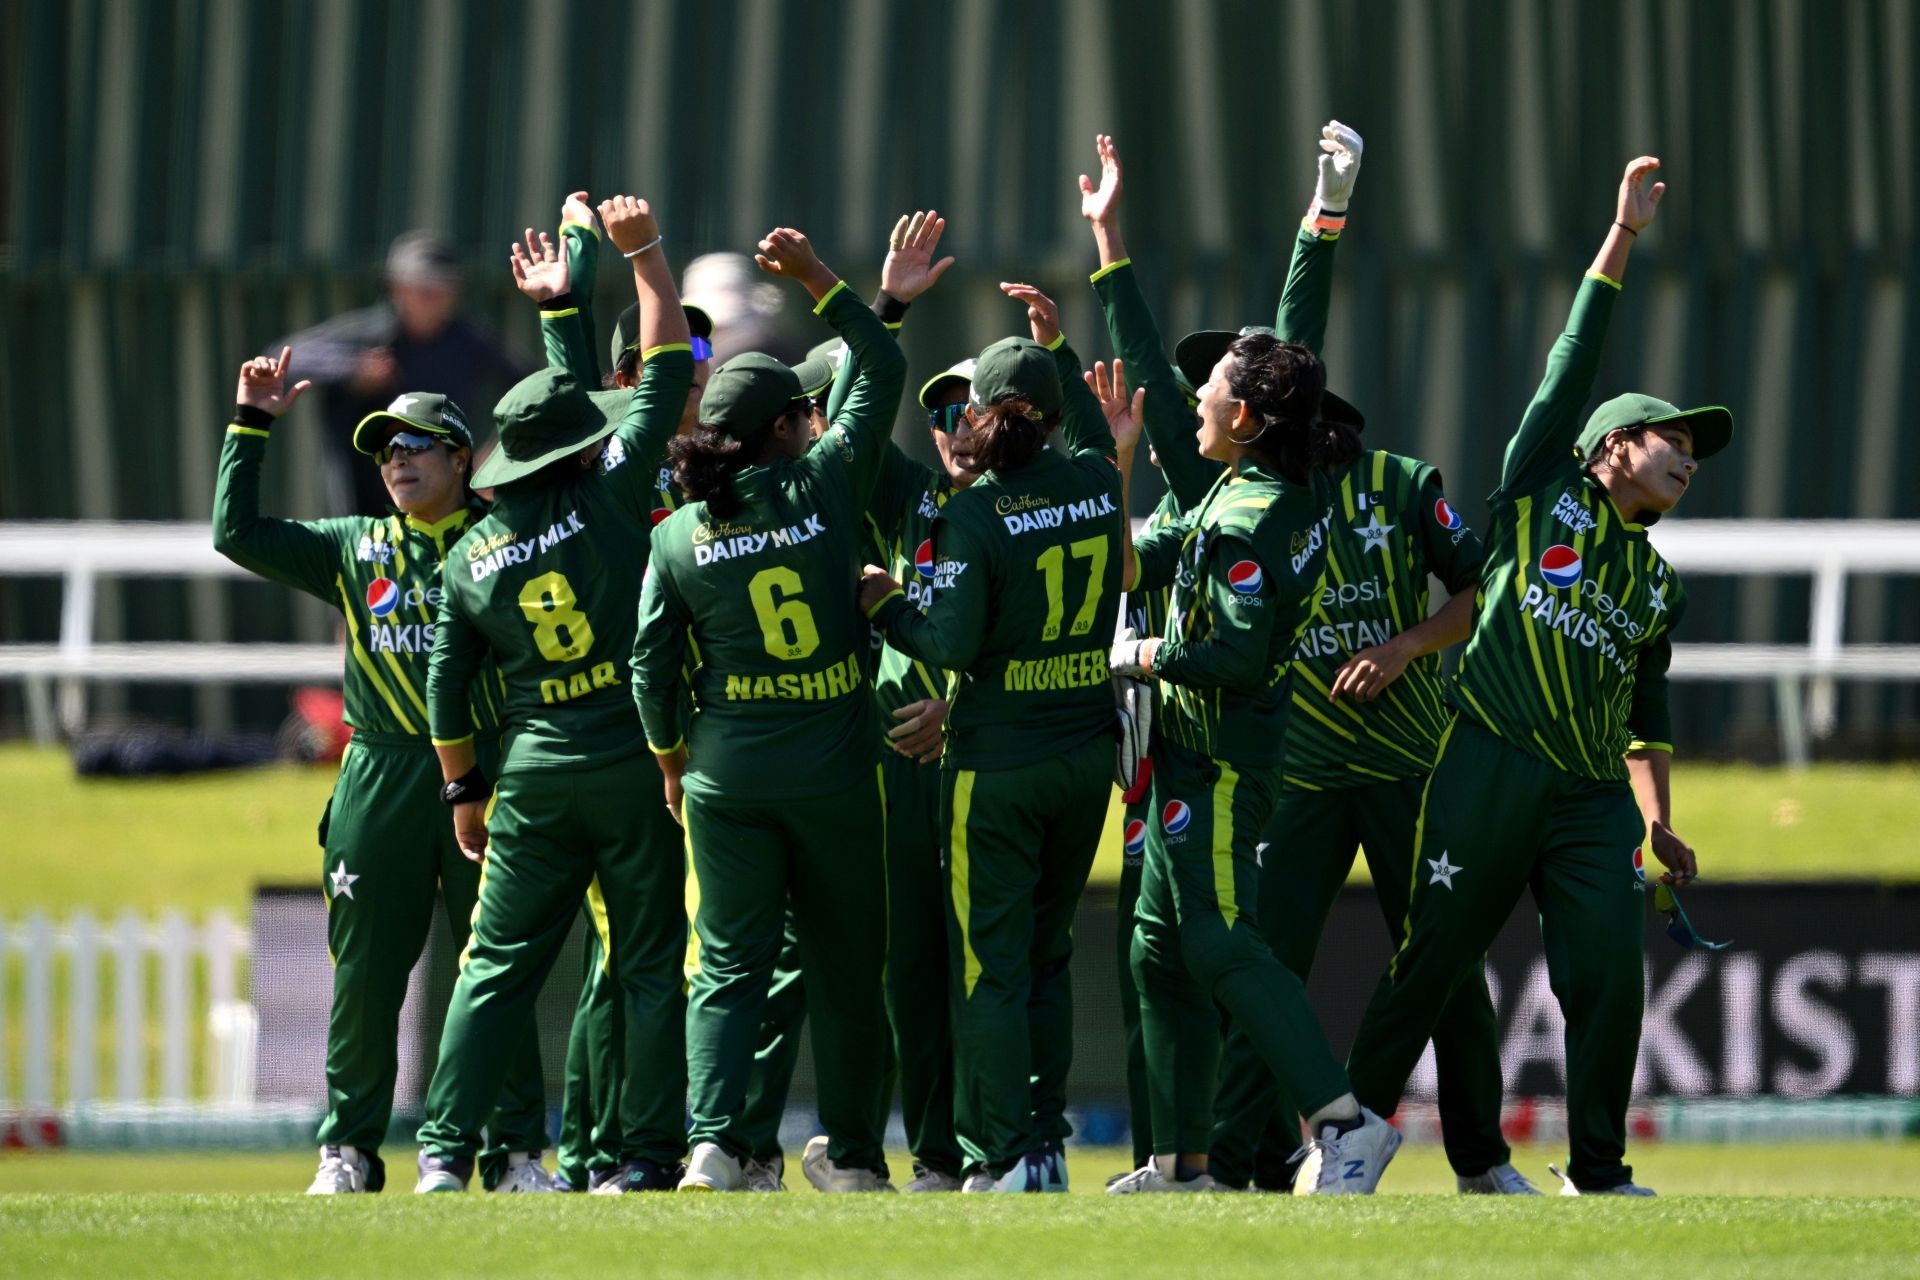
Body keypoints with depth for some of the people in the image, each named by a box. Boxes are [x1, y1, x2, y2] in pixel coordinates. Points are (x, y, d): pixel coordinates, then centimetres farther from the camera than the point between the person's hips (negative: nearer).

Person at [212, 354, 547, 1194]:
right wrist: (252, 427, 9)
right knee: (364, 974, 2)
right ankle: (348, 1151, 9)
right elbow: (237, 535, 11)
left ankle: (515, 1154, 5)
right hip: (380, 779, 2)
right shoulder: (356, 550, 13)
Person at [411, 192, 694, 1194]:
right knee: (652, 962, 3)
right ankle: (649, 1154, -2)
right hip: (633, 762, -3)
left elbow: (446, 686, 8)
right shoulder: (610, 493, -5)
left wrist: (465, 789, 20)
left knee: (495, 966, 5)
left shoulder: (473, 555, 5)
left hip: (533, 773, 3)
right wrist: (644, 255, 10)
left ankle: (445, 1147, -3)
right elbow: (664, 368, 2)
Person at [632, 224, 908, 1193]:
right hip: (833, 774, -1)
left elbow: (651, 662, 0)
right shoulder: (824, 485, -6)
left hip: (728, 776, 1)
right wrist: (819, 283, 6)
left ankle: (713, 1140, -15)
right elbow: (883, 374, 5)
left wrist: (669, 754, 15)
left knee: (729, 966, 3)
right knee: (845, 964, 12)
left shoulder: (679, 534, -1)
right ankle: (853, 1151, 20)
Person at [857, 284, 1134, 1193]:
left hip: (997, 760, -6)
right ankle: (1048, 1143, 15)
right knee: (1047, 954, 16)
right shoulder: (1094, 484, 1)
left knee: (989, 961, 1)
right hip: (1087, 750, 6)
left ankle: (1010, 1156, -2)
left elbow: (951, 646, -20)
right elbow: (1096, 439, 27)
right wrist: (1057, 348, 32)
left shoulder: (975, 514, -16)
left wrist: (885, 606, -3)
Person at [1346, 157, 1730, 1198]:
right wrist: (1621, 240, 2)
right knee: (1431, 962, -5)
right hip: (1491, 771, -5)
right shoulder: (1542, 492, 7)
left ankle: (1597, 1172, 0)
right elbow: (1575, 360, 4)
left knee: (1608, 977, -8)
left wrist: (1657, 820, 18)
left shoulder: (1657, 585, 22)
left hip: (1592, 799, 5)